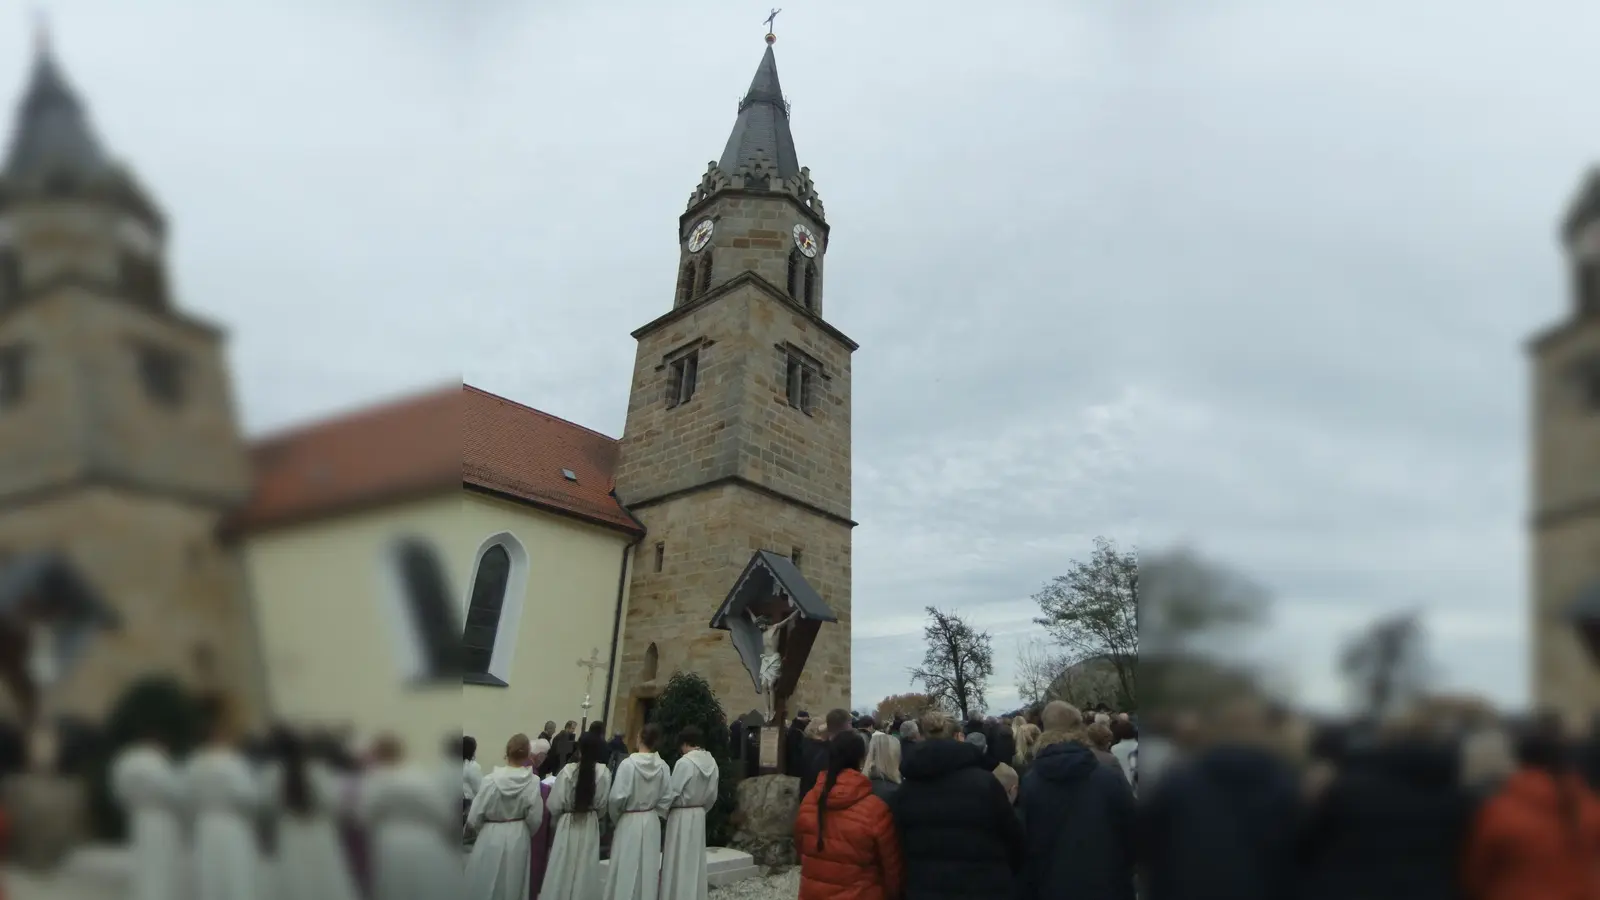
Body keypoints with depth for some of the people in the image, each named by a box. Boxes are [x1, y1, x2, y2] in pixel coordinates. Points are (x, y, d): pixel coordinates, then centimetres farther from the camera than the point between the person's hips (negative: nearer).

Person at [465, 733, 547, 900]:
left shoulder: (491, 779, -18)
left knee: (484, 884, 16)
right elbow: (535, 819, -8)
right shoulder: (533, 782, -16)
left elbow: (474, 817, -10)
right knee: (512, 885, 19)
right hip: (518, 839, 1)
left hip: (490, 838, -1)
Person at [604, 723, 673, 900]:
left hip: (629, 822, -4)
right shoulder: (663, 766, -7)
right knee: (648, 868, 15)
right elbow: (666, 799, -5)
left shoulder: (628, 763, -18)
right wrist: (654, 814, 11)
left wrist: (615, 817, 2)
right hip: (652, 823, 4)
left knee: (627, 870, 7)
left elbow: (617, 797, -16)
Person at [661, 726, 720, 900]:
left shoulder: (684, 762, -21)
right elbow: (712, 795, 7)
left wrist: (664, 812, 2)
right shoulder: (711, 762, -1)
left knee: (679, 862, 5)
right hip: (699, 815, 7)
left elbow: (673, 793, -16)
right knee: (695, 860, 15)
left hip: (681, 816, -7)